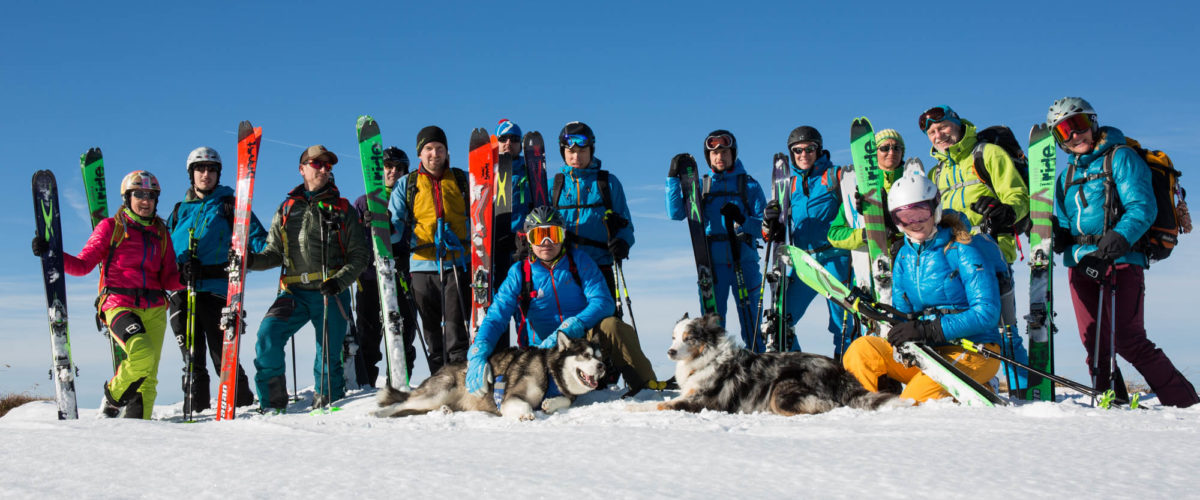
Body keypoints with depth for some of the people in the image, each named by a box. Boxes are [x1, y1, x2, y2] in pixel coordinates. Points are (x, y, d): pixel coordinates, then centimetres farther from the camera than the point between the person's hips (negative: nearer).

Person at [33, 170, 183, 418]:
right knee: (142, 353, -28)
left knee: (148, 376, -3)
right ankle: (113, 397, -2)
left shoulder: (161, 233, 18)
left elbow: (168, 279, 15)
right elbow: (82, 265, 5)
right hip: (120, 305, -4)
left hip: (154, 309, 4)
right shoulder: (110, 227, 9)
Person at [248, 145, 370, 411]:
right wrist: (251, 260, -5)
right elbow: (275, 253, 17)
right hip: (295, 291, 1)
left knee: (329, 355, 1)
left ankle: (327, 403, 21)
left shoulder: (342, 210, 11)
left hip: (331, 293, 0)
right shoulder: (287, 209, 15)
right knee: (268, 333, -20)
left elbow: (360, 254, 4)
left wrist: (339, 281, -12)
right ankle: (272, 403, -12)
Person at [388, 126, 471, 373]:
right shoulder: (406, 185, 11)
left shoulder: (462, 180, 11)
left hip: (458, 264, -2)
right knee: (433, 333, 7)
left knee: (457, 332, -11)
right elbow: (395, 229, 5)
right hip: (424, 266, 2)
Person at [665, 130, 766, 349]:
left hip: (744, 260, -1)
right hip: (712, 263, 1)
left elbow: (764, 227, 3)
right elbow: (676, 213, 0)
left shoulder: (749, 185, 10)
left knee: (751, 324, -3)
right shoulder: (702, 187, 14)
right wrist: (673, 178, -6)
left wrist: (741, 219, -16)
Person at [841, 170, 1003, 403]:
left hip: (975, 351, -5)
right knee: (861, 351, -17)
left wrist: (929, 329, -24)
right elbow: (901, 315, 14)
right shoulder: (904, 257, 9)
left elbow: (987, 312, -16)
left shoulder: (961, 251, -9)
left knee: (913, 401, -26)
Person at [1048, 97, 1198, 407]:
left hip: (1120, 262, -6)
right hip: (1080, 265, 6)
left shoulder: (1120, 158, 2)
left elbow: (1143, 207, -9)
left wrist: (1118, 239, -26)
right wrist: (1058, 237, -1)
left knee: (1128, 341, -12)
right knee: (1094, 343, 2)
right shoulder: (1066, 178, 21)